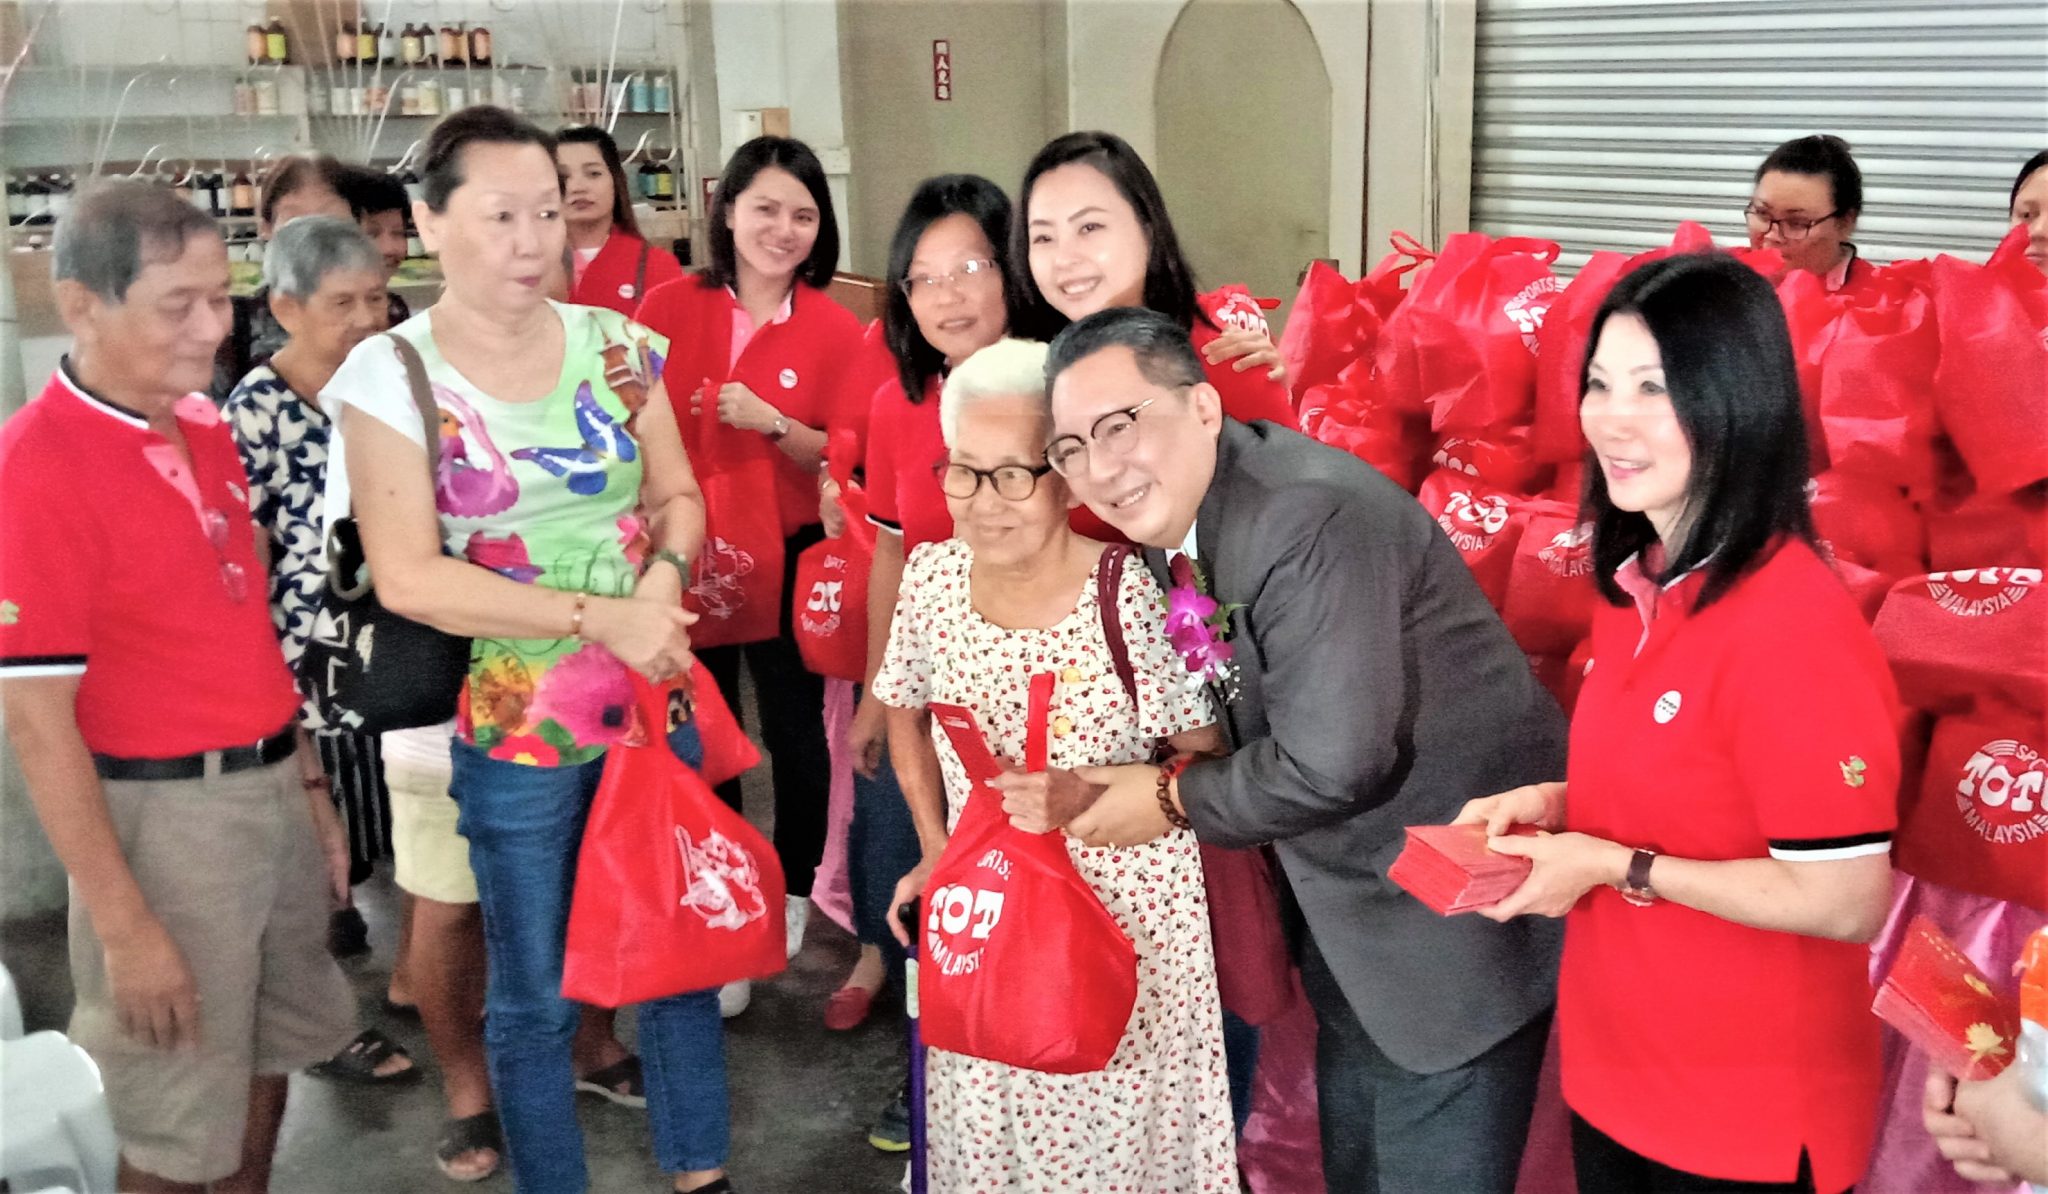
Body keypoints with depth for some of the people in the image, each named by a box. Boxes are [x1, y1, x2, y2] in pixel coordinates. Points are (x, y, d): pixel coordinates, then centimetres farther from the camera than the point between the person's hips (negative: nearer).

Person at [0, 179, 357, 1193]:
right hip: (164, 812, -7)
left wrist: (305, 785, 14)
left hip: (271, 789, 7)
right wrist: (125, 927, -17)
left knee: (271, 1048, 23)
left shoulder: (204, 426, 4)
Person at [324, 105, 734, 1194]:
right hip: (514, 725, -3)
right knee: (534, 993, 10)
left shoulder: (616, 344, 1)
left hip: (658, 698, 4)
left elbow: (678, 495, 9)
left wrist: (664, 573, -14)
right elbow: (409, 579, -14)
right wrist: (599, 616, -19)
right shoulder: (392, 374, -8)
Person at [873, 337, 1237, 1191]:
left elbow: (1207, 764, -12)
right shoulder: (931, 575, -4)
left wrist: (1088, 795, -27)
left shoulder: (1134, 593, -19)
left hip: (1123, 921, -4)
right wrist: (935, 851, 5)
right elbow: (906, 713, 13)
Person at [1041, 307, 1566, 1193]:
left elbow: (1331, 766, -30)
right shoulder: (1168, 513, 0)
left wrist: (1172, 799, -15)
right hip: (1353, 918, 9)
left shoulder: (1310, 517, -28)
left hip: (1457, 923, -9)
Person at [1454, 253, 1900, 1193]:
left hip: (1747, 1115, -7)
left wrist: (1618, 868, -20)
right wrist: (1558, 807, -2)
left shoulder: (1794, 625, -24)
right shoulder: (1636, 583, 2)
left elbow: (1846, 901, -23)